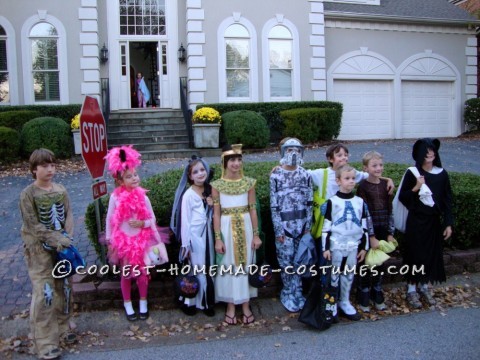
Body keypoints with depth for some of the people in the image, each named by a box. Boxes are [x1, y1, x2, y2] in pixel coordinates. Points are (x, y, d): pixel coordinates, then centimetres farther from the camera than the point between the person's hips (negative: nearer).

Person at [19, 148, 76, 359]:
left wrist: (66, 237, -12)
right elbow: (32, 225, -14)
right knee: (44, 294, -6)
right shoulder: (28, 194, -12)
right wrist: (56, 240, -20)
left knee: (63, 288, 13)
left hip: (61, 246, 5)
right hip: (39, 249, -5)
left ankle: (62, 329, 31)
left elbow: (68, 215, 4)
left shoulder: (60, 190, 2)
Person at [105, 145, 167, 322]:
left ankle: (143, 303, 30)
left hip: (141, 239, 1)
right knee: (126, 274, 12)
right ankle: (128, 304, 30)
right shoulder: (115, 197, -11)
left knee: (142, 273, 11)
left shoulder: (142, 196, -8)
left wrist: (142, 223, -20)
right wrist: (110, 241, -1)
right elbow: (110, 220, -3)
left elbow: (152, 219, -1)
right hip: (123, 240, -1)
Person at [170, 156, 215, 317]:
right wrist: (186, 244, -12)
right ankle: (190, 302, 15)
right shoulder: (188, 195, -11)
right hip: (194, 236, -6)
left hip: (207, 234, 6)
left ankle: (207, 302, 22)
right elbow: (185, 220, -11)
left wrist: (212, 205, -5)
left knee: (207, 269, 11)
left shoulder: (209, 190, 7)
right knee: (195, 270, 1)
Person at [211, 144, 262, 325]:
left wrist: (256, 234, -1)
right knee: (229, 266, 7)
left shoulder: (248, 183, -1)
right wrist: (218, 238, -9)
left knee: (246, 265, 10)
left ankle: (246, 305, 24)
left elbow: (253, 210, 1)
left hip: (245, 227, 2)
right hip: (227, 228, -1)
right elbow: (216, 213, -5)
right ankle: (230, 306, 21)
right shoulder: (217, 185, -6)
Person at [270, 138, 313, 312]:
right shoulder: (276, 176, -6)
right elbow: (274, 205, -7)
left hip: (301, 223, 3)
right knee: (287, 261, 2)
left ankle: (297, 293, 25)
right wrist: (278, 230, -9)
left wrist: (308, 226, 1)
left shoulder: (305, 175, 3)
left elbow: (309, 202, 5)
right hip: (284, 224, -3)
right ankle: (288, 294, 20)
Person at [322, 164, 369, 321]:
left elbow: (364, 226, 10)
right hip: (336, 246, -4)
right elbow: (326, 226, -5)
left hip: (353, 246, 4)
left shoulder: (360, 202, 6)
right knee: (333, 275, 4)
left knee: (348, 275, 13)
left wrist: (364, 247, 9)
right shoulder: (332, 202, -5)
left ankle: (345, 302, 27)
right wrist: (325, 247, -8)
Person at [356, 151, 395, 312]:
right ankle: (363, 296, 21)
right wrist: (371, 237, -15)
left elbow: (389, 210, 7)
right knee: (366, 264, 5)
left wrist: (390, 233, 4)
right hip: (368, 232, -4)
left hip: (383, 231, 5)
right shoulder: (363, 186, -10)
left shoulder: (385, 184, 5)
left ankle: (377, 294, 29)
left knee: (380, 263, 13)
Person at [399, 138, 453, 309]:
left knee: (432, 253, 10)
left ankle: (424, 287, 29)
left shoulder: (442, 174, 1)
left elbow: (447, 200, 5)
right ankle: (411, 290, 17)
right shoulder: (412, 173, -7)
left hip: (434, 221, 3)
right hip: (416, 221, -3)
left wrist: (448, 223, 2)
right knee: (415, 253, 2)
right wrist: (416, 188, -21)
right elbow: (402, 197, -4)